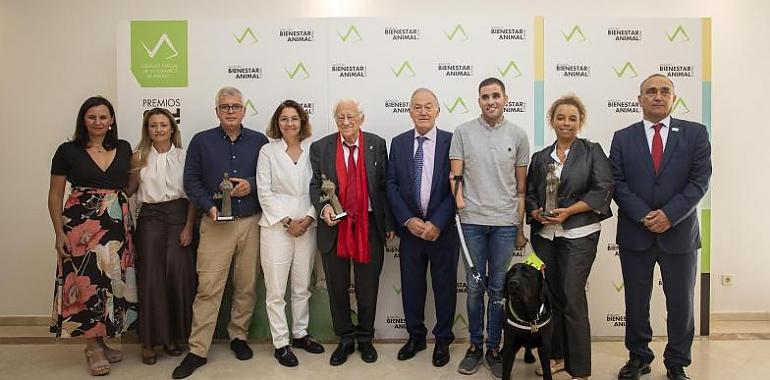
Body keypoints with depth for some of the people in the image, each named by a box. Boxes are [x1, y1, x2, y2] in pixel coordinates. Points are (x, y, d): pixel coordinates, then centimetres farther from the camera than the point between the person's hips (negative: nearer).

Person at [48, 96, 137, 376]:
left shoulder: (124, 149, 8)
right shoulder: (68, 151, 0)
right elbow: (55, 195, 1)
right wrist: (59, 233, -5)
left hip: (118, 225, 3)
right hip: (81, 225, -3)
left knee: (113, 281, 6)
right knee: (87, 282, -2)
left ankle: (101, 342, 23)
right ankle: (93, 347, 13)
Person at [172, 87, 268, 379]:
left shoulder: (259, 141, 7)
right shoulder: (201, 141, 5)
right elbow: (191, 180, 4)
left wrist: (252, 184, -10)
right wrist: (209, 206, -10)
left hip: (252, 223, 2)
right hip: (216, 223, -1)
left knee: (247, 286, 8)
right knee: (208, 287, -3)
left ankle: (239, 336, 26)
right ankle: (197, 350, 6)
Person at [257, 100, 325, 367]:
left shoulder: (312, 150, 4)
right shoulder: (268, 151, 1)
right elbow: (264, 192, -3)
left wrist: (308, 219, -8)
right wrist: (287, 222, -9)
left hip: (307, 226, 2)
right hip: (276, 226, -2)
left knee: (302, 287, 13)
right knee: (276, 290, 1)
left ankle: (300, 334, 29)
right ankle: (280, 343, 14)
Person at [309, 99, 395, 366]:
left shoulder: (376, 144, 1)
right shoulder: (320, 148, 1)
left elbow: (384, 185, 2)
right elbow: (315, 185, 3)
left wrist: (389, 223, 0)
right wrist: (323, 207, -17)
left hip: (369, 226, 0)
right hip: (334, 227, 1)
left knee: (368, 288, 11)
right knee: (338, 288, 12)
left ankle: (365, 338, 31)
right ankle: (345, 338, 30)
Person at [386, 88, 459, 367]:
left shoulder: (451, 142, -4)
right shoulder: (398, 143, 4)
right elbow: (392, 186, 2)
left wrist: (437, 223, -14)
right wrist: (408, 220, -9)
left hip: (443, 228, -2)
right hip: (410, 227, 2)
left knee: (445, 285, 10)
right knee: (411, 285, 12)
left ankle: (443, 339, 28)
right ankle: (415, 336, 31)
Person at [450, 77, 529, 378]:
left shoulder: (518, 135, 5)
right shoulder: (462, 132, 3)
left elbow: (521, 186, 7)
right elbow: (456, 176, 2)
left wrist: (520, 228, 6)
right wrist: (458, 199, -15)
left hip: (505, 223, 1)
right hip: (472, 221, 0)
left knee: (498, 288, 7)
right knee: (475, 287, 8)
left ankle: (494, 348, 21)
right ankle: (475, 346, 22)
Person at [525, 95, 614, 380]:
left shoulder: (592, 151, 2)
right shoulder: (540, 158, 13)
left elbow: (603, 189, -7)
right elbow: (530, 194, 13)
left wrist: (568, 211, -15)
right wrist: (536, 213, -8)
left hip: (578, 235, -4)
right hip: (544, 235, 4)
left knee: (572, 297, -6)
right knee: (551, 295, 9)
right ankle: (557, 356, 25)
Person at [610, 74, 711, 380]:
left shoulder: (696, 133, 3)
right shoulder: (623, 138, 5)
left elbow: (700, 181, -5)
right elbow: (618, 183, -2)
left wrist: (669, 215, -16)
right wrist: (644, 216, -13)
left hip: (679, 233, 0)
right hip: (635, 234, 1)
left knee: (681, 302, 9)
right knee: (636, 301, 11)